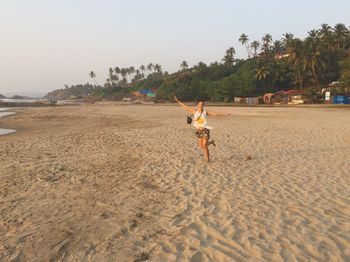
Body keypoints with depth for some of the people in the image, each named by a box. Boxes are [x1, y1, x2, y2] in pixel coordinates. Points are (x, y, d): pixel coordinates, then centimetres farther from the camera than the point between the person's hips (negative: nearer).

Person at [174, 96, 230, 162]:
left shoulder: (205, 112, -3)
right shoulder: (194, 111, 2)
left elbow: (215, 114, 0)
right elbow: (185, 106, 5)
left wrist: (224, 114, -3)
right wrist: (178, 101, 6)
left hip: (205, 130, -3)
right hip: (199, 131, 3)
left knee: (204, 146, -8)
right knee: (201, 147, 9)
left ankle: (207, 160, 9)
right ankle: (211, 142, 38)